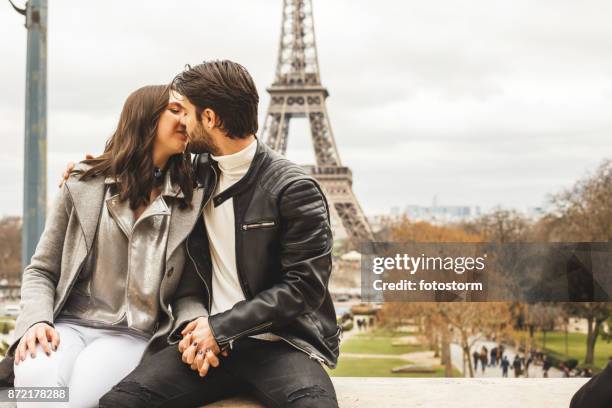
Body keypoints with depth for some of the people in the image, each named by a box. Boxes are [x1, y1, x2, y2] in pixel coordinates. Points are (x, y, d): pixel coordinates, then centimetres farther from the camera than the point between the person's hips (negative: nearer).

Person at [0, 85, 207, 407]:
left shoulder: (192, 202, 8)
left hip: (133, 335, 0)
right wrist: (37, 321, -9)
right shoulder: (84, 184, 7)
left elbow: (187, 292, 10)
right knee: (35, 381, -35)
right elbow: (41, 271, 11)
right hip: (69, 324, 1)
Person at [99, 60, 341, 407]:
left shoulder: (294, 189, -8)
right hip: (211, 339, 5)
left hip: (279, 342, -4)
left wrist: (220, 327, -13)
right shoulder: (199, 173, 11)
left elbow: (304, 286, -11)